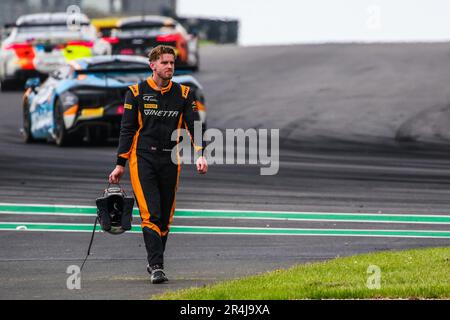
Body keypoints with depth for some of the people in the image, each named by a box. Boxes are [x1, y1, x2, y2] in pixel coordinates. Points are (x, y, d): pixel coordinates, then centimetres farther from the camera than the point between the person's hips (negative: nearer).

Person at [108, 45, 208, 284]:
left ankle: (155, 262, 24)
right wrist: (120, 164, 0)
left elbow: (194, 125, 3)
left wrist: (200, 154, -13)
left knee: (165, 217, 8)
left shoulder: (183, 94, 8)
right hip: (142, 159, -3)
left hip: (170, 161, 3)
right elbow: (127, 129, 3)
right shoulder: (136, 93, 2)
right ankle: (156, 267, -18)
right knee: (150, 214, -14)